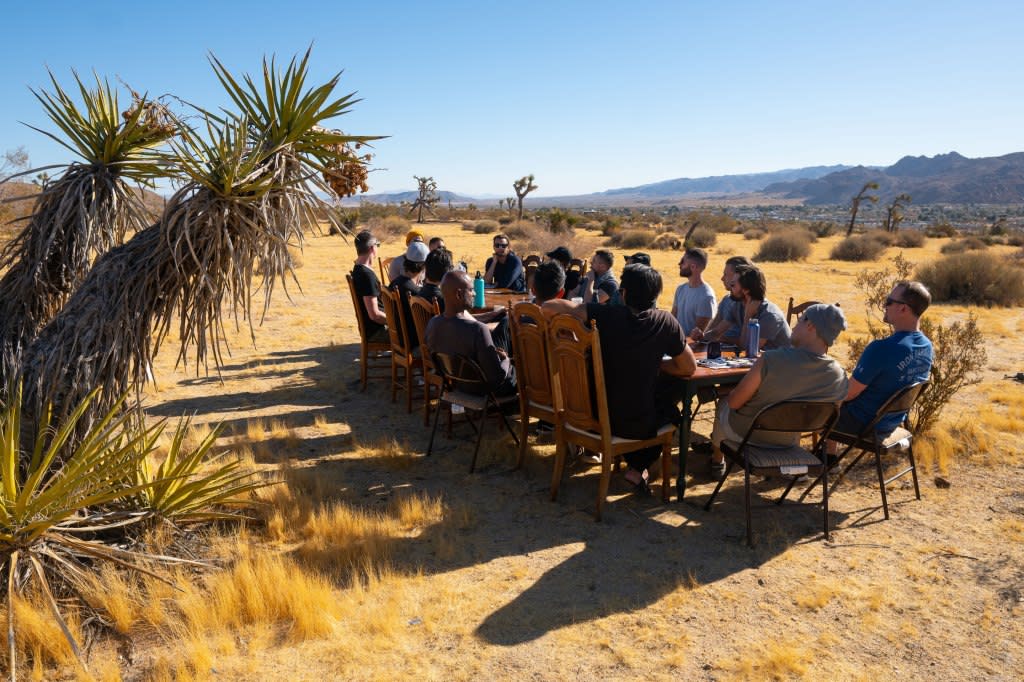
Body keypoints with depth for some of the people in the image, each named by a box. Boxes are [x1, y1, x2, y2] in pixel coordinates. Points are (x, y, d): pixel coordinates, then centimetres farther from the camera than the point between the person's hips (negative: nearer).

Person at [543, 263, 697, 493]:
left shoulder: (606, 315, -13)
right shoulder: (665, 322, -12)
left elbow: (549, 307, -12)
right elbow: (689, 368, 0)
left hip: (594, 416, 3)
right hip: (638, 425, -3)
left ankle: (632, 459, 43)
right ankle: (638, 469, 22)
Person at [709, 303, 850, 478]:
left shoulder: (772, 359, -33)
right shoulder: (840, 377, -18)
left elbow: (734, 402, -22)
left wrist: (731, 394, 0)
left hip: (744, 432, -3)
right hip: (786, 441, 4)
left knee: (724, 403, 30)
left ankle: (717, 460, 50)